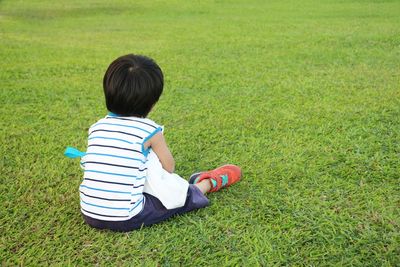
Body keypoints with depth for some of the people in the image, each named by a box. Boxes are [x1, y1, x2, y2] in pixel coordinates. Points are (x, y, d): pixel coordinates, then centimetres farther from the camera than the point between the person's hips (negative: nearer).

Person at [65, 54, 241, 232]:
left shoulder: (96, 128, 2)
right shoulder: (150, 130, -9)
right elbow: (169, 167, 3)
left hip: (89, 215, 5)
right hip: (126, 219, -5)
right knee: (182, 196, 11)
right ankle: (207, 183, 38)